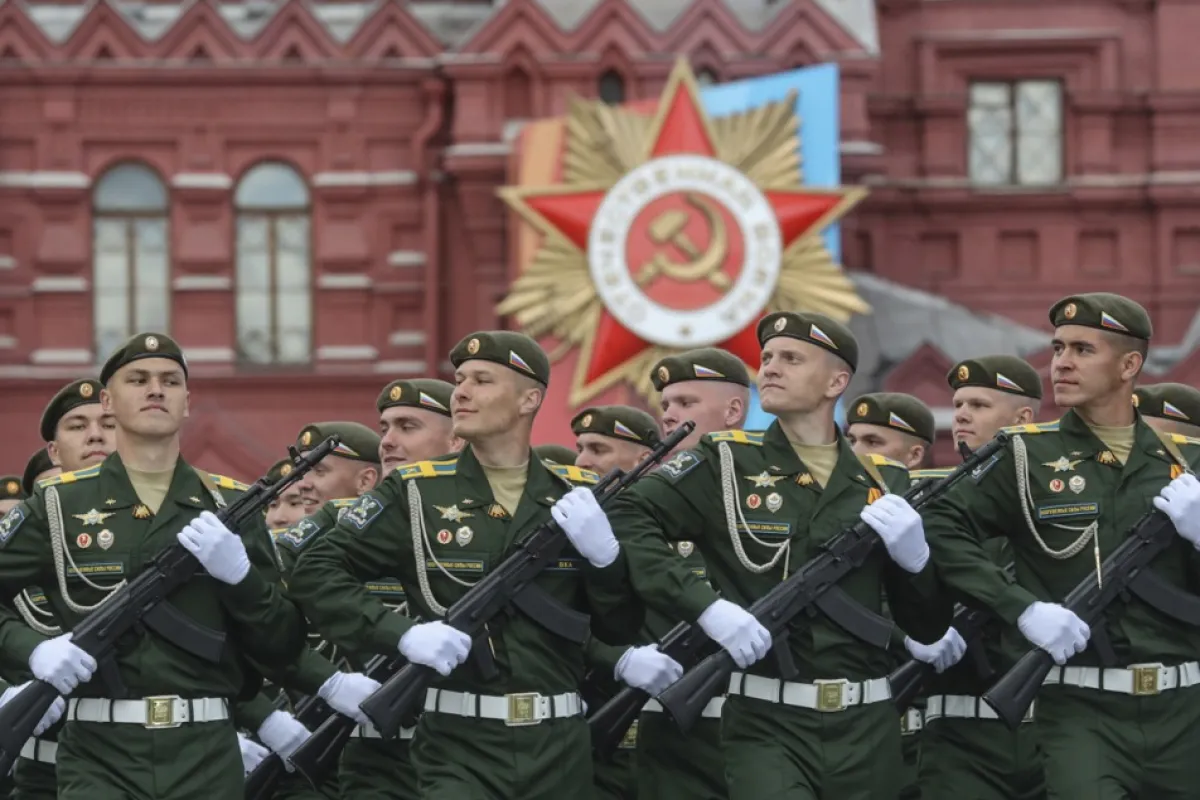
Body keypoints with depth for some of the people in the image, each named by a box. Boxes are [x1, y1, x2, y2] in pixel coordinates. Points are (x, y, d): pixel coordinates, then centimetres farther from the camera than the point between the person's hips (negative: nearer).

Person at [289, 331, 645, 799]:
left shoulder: (580, 498, 8)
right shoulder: (416, 493, 2)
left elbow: (620, 631, 9)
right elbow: (316, 573, -3)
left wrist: (603, 553, -10)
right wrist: (403, 634, -16)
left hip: (558, 747, 3)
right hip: (459, 746, -3)